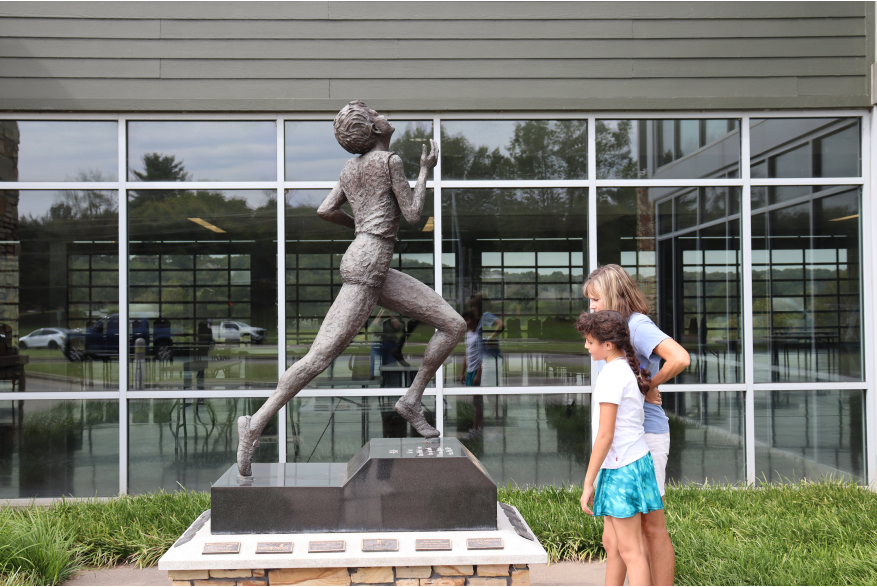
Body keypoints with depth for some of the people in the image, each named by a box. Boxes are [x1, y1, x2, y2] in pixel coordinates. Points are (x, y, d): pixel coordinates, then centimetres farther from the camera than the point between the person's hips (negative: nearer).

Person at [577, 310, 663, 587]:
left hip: (621, 467, -9)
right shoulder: (628, 369, 9)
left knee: (630, 551, -3)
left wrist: (588, 482, -15)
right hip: (636, 460, 10)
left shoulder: (611, 375, -17)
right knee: (611, 543, 18)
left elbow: (605, 435, -19)